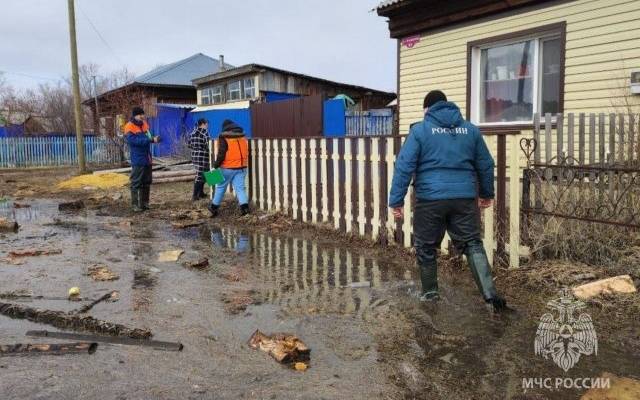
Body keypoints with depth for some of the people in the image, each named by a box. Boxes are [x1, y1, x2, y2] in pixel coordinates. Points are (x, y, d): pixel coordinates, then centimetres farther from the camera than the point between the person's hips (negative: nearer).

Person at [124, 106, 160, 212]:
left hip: (147, 159, 8)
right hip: (137, 160, -7)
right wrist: (151, 140, -30)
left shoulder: (144, 124, 11)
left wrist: (153, 139, -8)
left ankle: (144, 203, 22)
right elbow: (134, 140, -24)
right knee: (136, 183, -3)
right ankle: (135, 204, 2)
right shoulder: (130, 127, -11)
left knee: (147, 182, 13)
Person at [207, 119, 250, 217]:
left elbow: (221, 154, -12)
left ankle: (214, 207, 20)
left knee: (221, 187, 10)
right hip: (241, 167, 4)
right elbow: (246, 152, 17)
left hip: (228, 168, -4)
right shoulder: (243, 137, 9)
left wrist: (216, 164, -4)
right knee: (240, 187, 5)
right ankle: (244, 205, -10)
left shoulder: (224, 138, -8)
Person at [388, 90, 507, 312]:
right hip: (465, 198, 3)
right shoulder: (471, 129, 12)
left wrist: (396, 201, -4)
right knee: (473, 245, 8)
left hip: (430, 198, -3)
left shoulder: (420, 130, 0)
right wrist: (486, 193, 32)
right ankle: (490, 293, -4)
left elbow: (404, 166, -7)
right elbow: (486, 165, 19)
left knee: (426, 247, 14)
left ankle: (430, 292, 25)